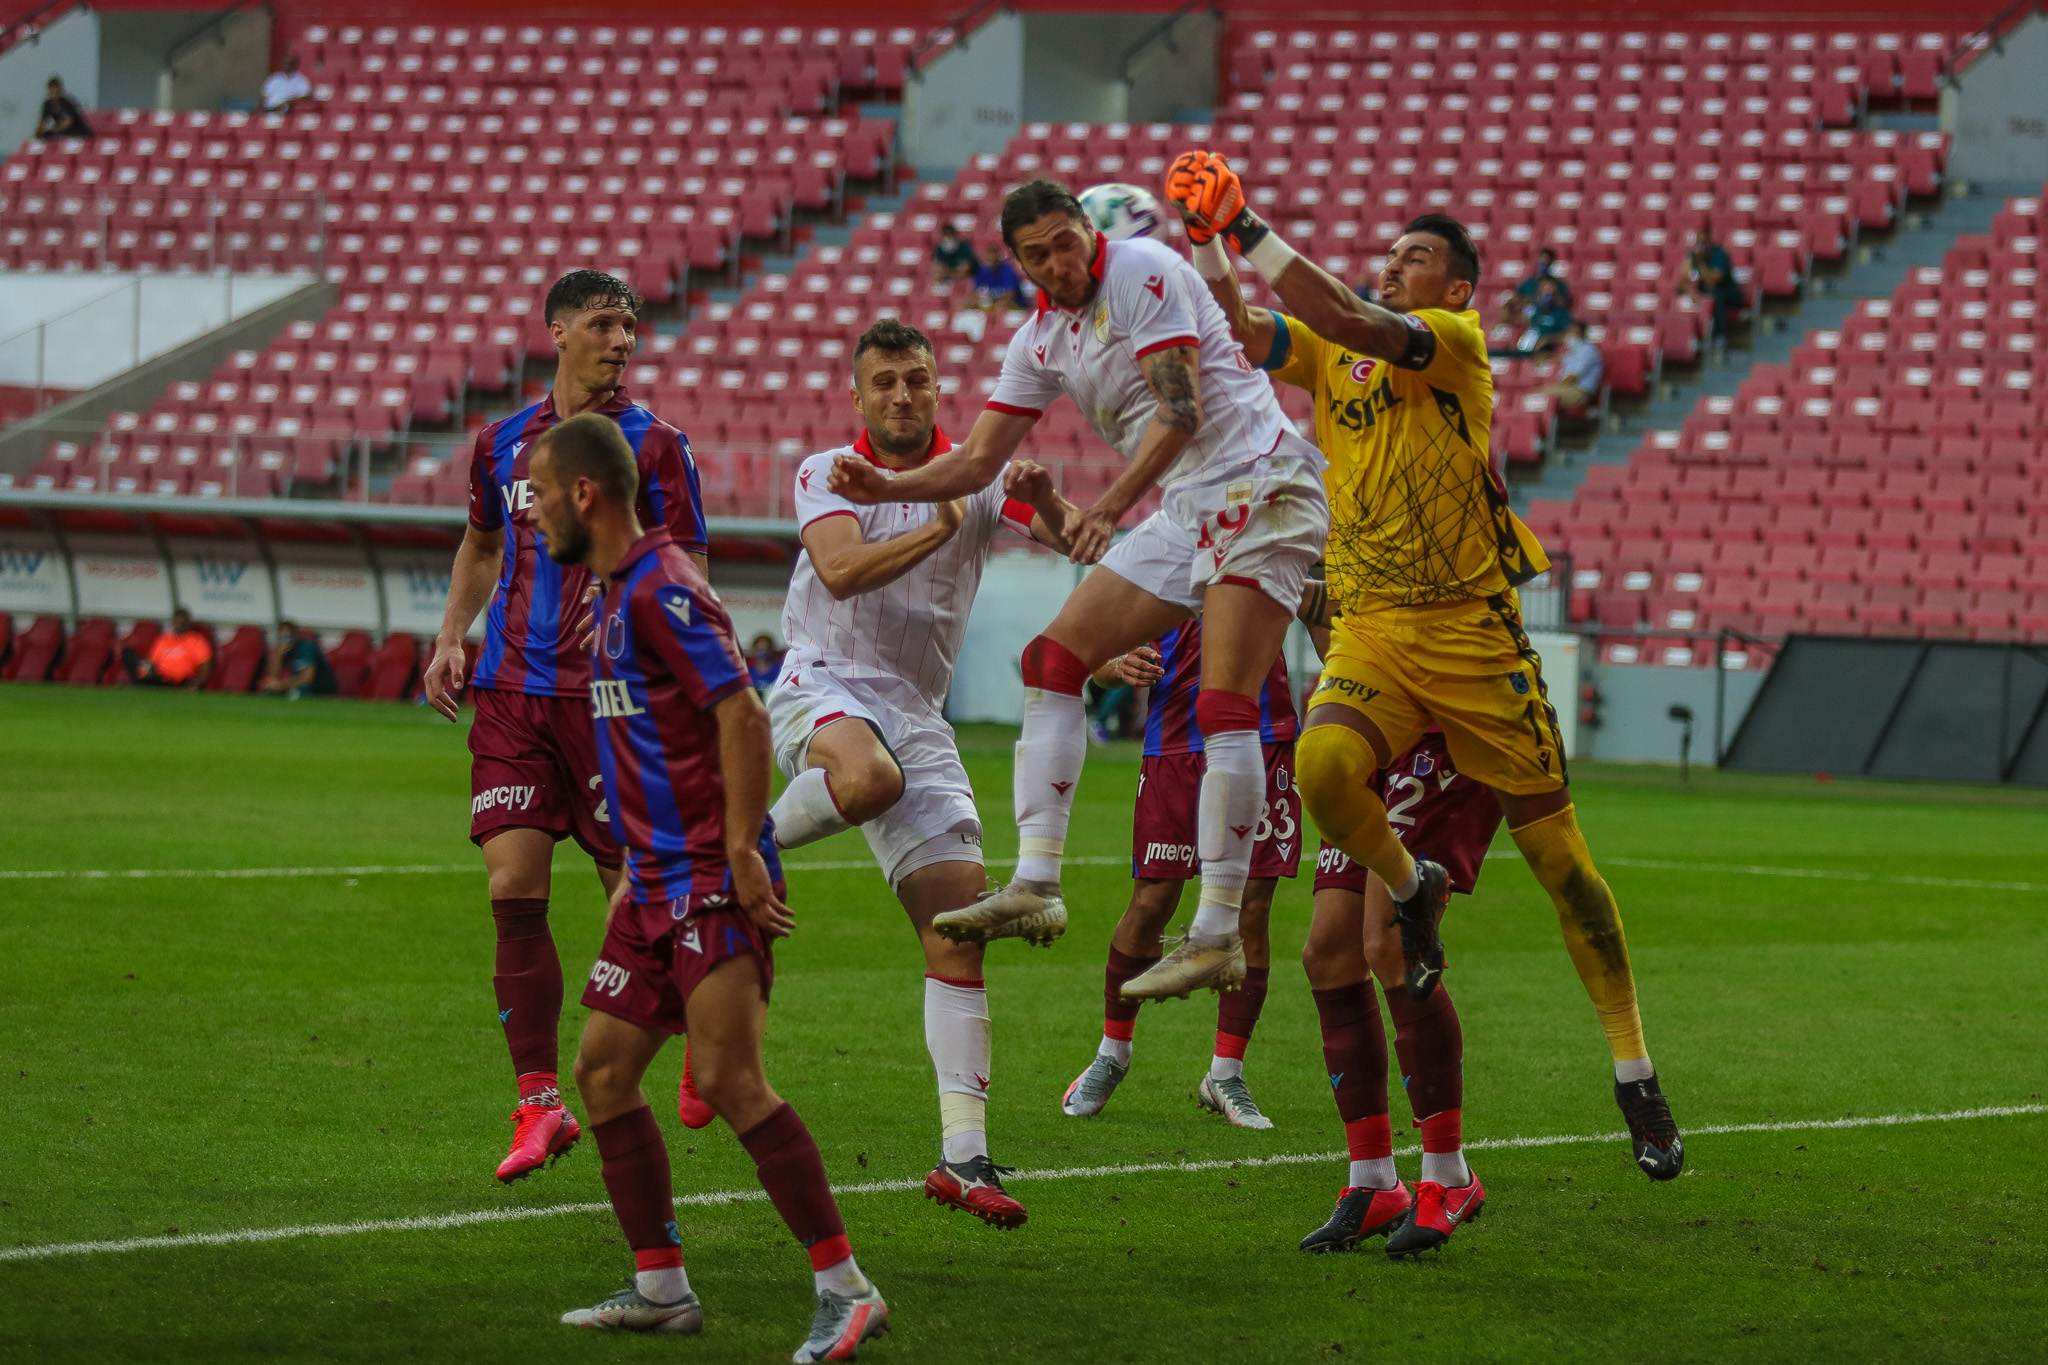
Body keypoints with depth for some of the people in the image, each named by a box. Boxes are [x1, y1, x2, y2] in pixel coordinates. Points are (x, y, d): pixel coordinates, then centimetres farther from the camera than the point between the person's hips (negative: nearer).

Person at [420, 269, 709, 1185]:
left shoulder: (652, 445, -1)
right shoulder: (502, 444, 11)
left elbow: (689, 574, -2)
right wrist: (451, 637, 15)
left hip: (609, 693, -3)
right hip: (512, 693, 3)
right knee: (514, 891, -6)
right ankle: (539, 1103, 0)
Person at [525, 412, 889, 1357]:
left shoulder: (661, 588, -14)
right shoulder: (615, 590, 17)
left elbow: (741, 714, -21)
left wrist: (741, 852, -23)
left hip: (713, 881, -10)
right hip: (659, 884, 10)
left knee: (730, 1078, -16)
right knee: (601, 1070, 10)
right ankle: (661, 1287, 17)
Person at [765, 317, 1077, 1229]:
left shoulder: (974, 475, 8)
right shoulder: (827, 474, 2)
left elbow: (1071, 539, -8)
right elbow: (841, 571, -17)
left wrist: (1046, 504, -29)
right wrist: (939, 527, -20)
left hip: (916, 713, 4)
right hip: (824, 686, -4)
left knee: (958, 925, -6)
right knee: (869, 776, -41)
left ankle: (963, 1155, -5)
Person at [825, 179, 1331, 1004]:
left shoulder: (1143, 271, -10)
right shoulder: (1042, 340, 13)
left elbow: (1181, 411, -17)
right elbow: (977, 462, 15)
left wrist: (1110, 508, -24)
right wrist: (885, 487, 0)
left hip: (1257, 489, -9)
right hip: (1183, 514, 9)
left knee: (1225, 709, -16)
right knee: (1053, 659, 0)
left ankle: (1219, 934, -16)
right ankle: (1036, 883, -4)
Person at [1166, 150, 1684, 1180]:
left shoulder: (1459, 343, -4)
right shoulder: (1329, 354, 14)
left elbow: (1356, 326, -20)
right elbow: (1236, 324, 1)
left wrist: (1253, 233, -19)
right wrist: (1205, 233, -13)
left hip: (1471, 632, -4)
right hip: (1369, 631, 4)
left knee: (1558, 857, 0)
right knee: (1321, 767, -30)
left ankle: (1636, 1078, 11)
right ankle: (1412, 890, 3)